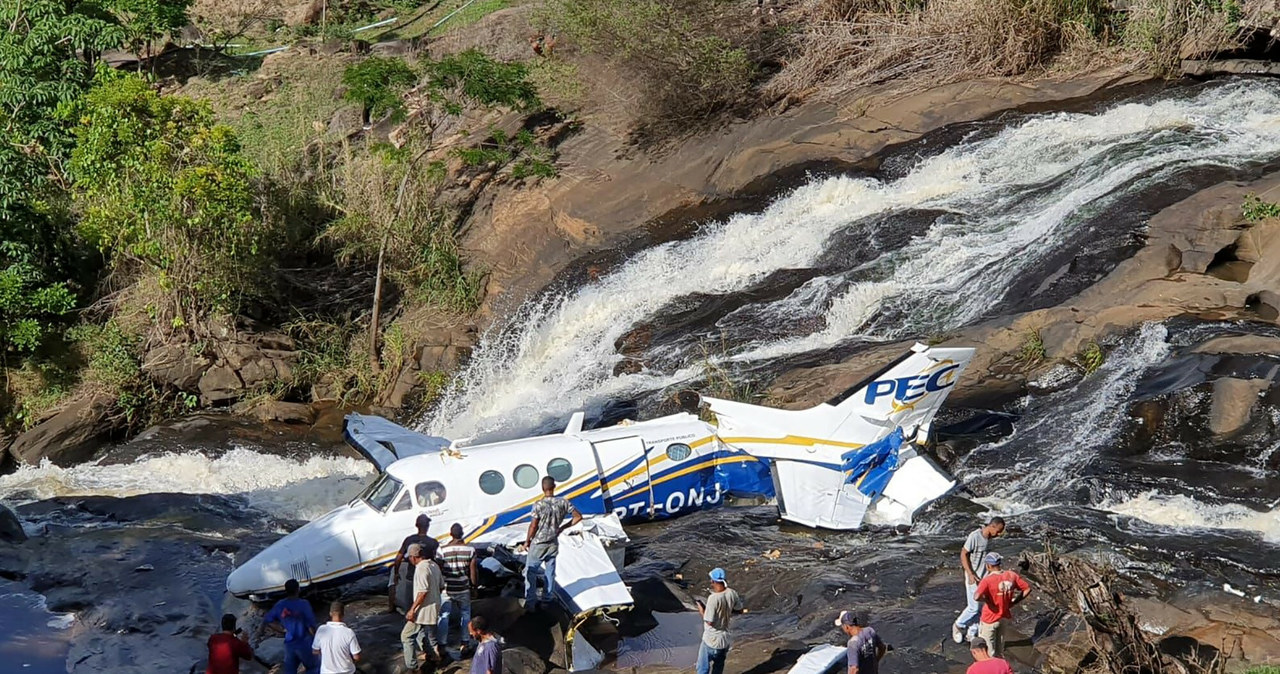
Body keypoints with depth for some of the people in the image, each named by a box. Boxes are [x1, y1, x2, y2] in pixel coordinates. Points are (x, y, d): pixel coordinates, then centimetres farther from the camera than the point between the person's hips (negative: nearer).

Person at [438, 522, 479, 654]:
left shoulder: (442, 550, -13)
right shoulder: (470, 550, -10)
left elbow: (439, 570, -7)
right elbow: (473, 571, -5)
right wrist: (474, 585, 11)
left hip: (446, 589, -1)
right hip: (463, 589, 1)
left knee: (444, 616, 9)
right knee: (465, 615, 16)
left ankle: (442, 644, 11)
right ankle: (466, 644, 19)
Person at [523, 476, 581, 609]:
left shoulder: (539, 505, -20)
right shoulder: (563, 503, -7)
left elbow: (533, 526, -15)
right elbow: (578, 516, -1)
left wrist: (527, 541, -1)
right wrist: (563, 527, 8)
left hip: (538, 544, -4)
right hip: (553, 543, 4)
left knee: (530, 572, 6)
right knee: (550, 571, 20)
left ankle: (530, 602, 3)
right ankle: (548, 596, 32)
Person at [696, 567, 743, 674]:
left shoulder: (713, 598, -27)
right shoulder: (731, 593, -8)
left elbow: (709, 621, -25)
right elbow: (739, 608, 10)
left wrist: (702, 612, -8)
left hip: (711, 640, -7)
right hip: (725, 639, 7)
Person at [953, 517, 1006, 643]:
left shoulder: (990, 537, -1)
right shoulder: (974, 536, -23)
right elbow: (963, 554, -16)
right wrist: (970, 574, -20)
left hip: (984, 577, 7)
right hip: (973, 577, -7)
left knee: (981, 607, 10)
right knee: (974, 607, -3)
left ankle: (972, 633, 23)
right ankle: (958, 625, 20)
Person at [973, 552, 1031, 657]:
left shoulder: (987, 580, -25)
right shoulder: (1011, 576, -9)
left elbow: (977, 597, -39)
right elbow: (1027, 589, -3)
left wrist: (987, 601, -19)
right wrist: (1013, 602, 0)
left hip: (990, 620, -5)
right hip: (1004, 617, 5)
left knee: (988, 651, 11)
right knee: (999, 647, 25)